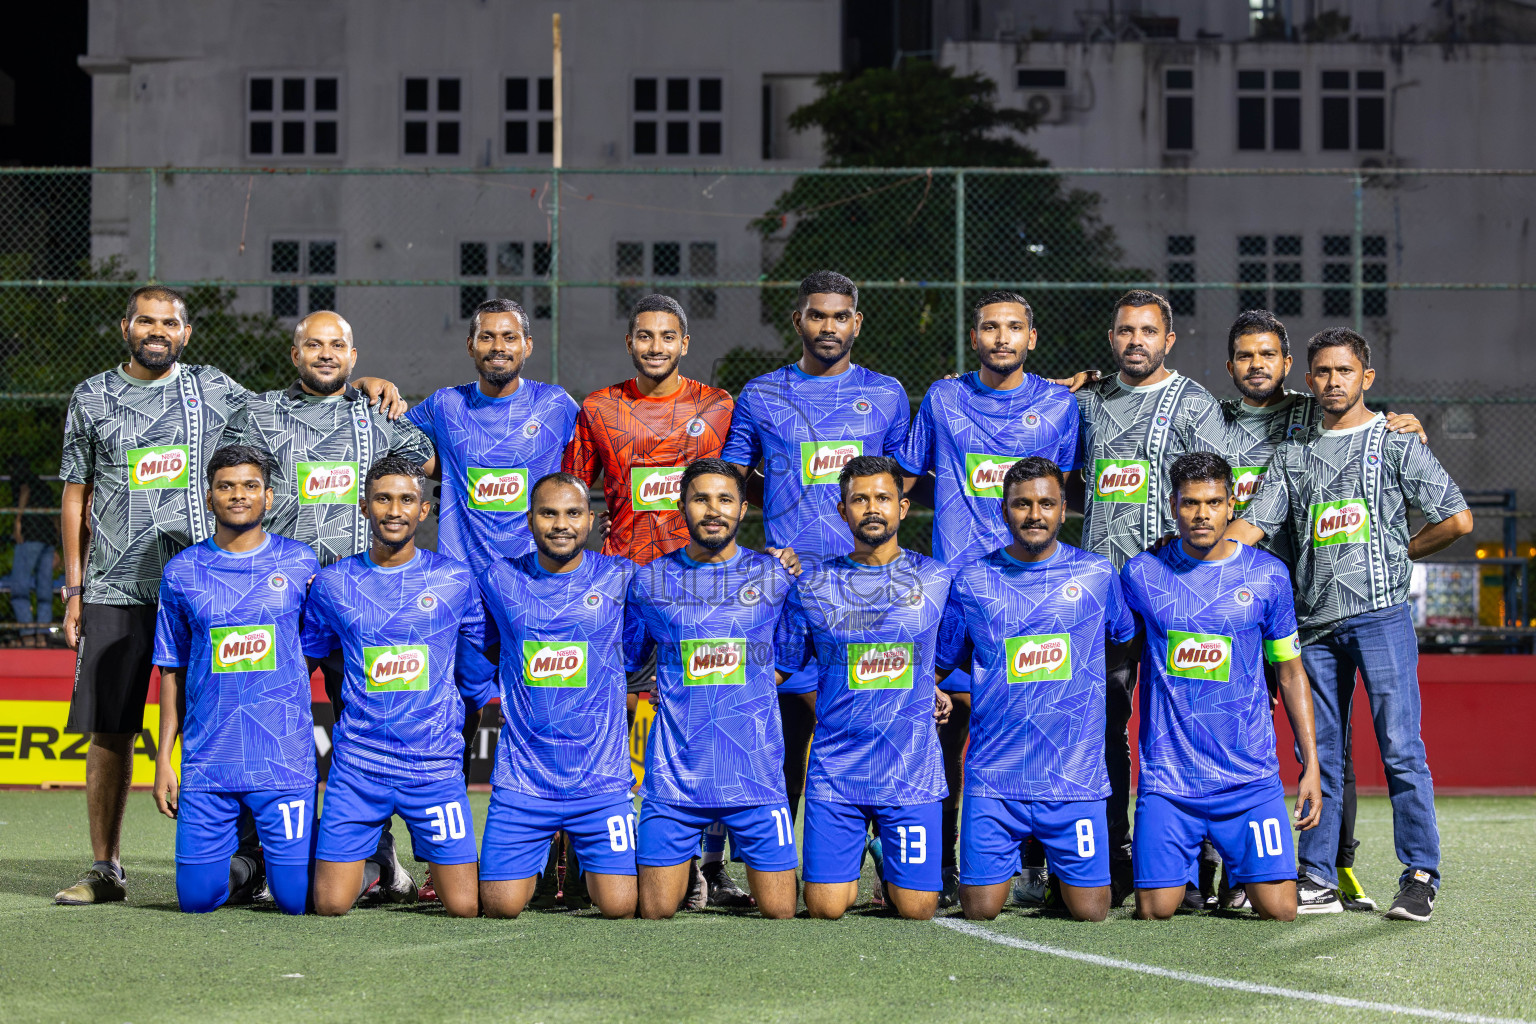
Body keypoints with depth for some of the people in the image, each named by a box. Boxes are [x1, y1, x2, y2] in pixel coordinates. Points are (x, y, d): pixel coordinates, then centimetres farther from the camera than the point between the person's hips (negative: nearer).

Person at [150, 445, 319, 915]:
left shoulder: (300, 563, 3)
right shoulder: (182, 572, 6)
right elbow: (173, 671, 10)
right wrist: (163, 759, 6)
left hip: (285, 759, -1)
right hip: (206, 761, 1)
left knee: (297, 898, -5)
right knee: (196, 898, -2)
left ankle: (273, 861, 28)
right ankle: (241, 869, 30)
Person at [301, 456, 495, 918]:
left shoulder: (455, 580, 2)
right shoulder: (332, 583, 4)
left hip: (436, 763, 0)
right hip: (357, 763, 1)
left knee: (465, 907, -4)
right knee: (330, 905, -4)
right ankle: (360, 871, 30)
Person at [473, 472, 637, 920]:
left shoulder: (621, 577, 0)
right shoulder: (499, 579, 4)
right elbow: (473, 648, 18)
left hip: (601, 779, -1)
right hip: (522, 779, 1)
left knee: (620, 906, -8)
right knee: (501, 907, -5)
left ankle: (583, 865, 27)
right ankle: (541, 854, 28)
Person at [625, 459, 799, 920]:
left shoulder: (775, 576, 7)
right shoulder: (651, 580, 7)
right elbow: (622, 662, 20)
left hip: (755, 774, 0)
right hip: (674, 775, 0)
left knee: (779, 912, -2)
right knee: (656, 912, -1)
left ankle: (754, 884, 30)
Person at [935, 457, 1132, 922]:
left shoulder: (1097, 574, 3)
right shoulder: (971, 582, 3)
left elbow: (1134, 638, 19)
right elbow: (937, 665, 14)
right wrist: (977, 702, 4)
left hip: (1075, 778, 0)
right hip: (993, 779, 0)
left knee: (1090, 912, -1)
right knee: (980, 911, 0)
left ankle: (1063, 878, 30)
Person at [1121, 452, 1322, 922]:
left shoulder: (1268, 575, 2)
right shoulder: (1141, 574, 2)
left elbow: (1291, 672, 9)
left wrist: (1311, 765, 5)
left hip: (1250, 779, 0)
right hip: (1167, 776, 0)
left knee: (1278, 910, -8)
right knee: (1154, 911, -7)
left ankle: (1236, 868, 27)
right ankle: (1187, 865, 28)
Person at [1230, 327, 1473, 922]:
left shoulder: (1395, 444, 4)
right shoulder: (1294, 455, 15)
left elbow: (1457, 520, 3)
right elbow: (1250, 527, 9)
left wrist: (1393, 554, 5)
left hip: (1381, 613, -4)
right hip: (1315, 621, 4)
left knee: (1400, 746, -8)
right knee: (1321, 753, 7)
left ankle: (1420, 875, -3)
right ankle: (1318, 878, 12)